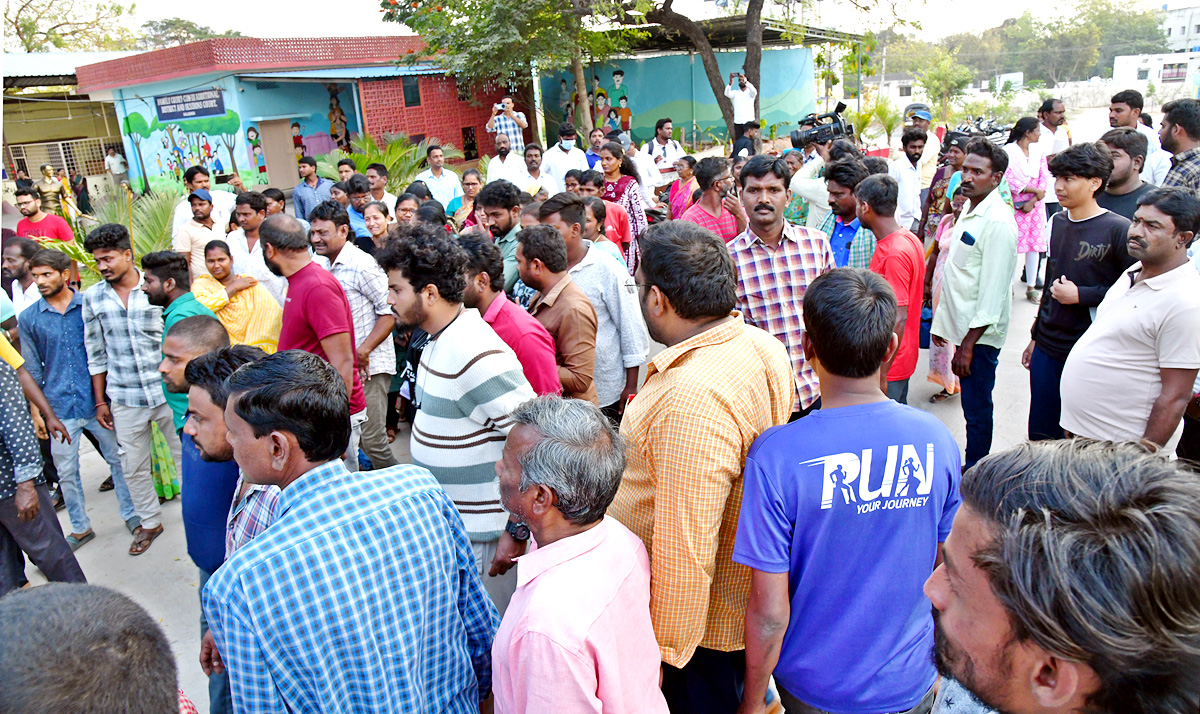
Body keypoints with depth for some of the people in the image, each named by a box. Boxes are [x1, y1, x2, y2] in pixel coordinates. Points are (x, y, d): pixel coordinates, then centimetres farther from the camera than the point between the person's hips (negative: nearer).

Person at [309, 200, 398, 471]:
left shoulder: (361, 265, -13)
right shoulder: (320, 265, 12)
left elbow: (390, 312, -14)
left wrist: (363, 351, -20)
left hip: (369, 366, -8)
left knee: (371, 438, -7)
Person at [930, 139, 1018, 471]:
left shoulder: (998, 222, -19)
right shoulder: (970, 211, 10)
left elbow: (993, 292, -21)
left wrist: (968, 346, -21)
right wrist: (942, 319, 18)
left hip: (980, 334, -9)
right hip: (962, 325, 9)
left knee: (976, 408, 3)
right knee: (972, 405, 18)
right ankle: (971, 466, 30)